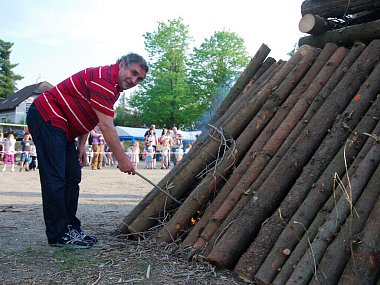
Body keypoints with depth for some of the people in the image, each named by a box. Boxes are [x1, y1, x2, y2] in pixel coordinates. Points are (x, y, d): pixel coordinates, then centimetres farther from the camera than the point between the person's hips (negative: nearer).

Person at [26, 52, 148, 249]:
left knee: (72, 178, 9)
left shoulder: (115, 85, 12)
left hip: (61, 126, 11)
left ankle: (70, 228, 16)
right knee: (55, 179, -11)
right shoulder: (104, 80, -21)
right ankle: (59, 235, -6)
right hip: (46, 117, -11)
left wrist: (81, 145, 9)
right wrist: (122, 159, -20)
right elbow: (106, 126, -24)